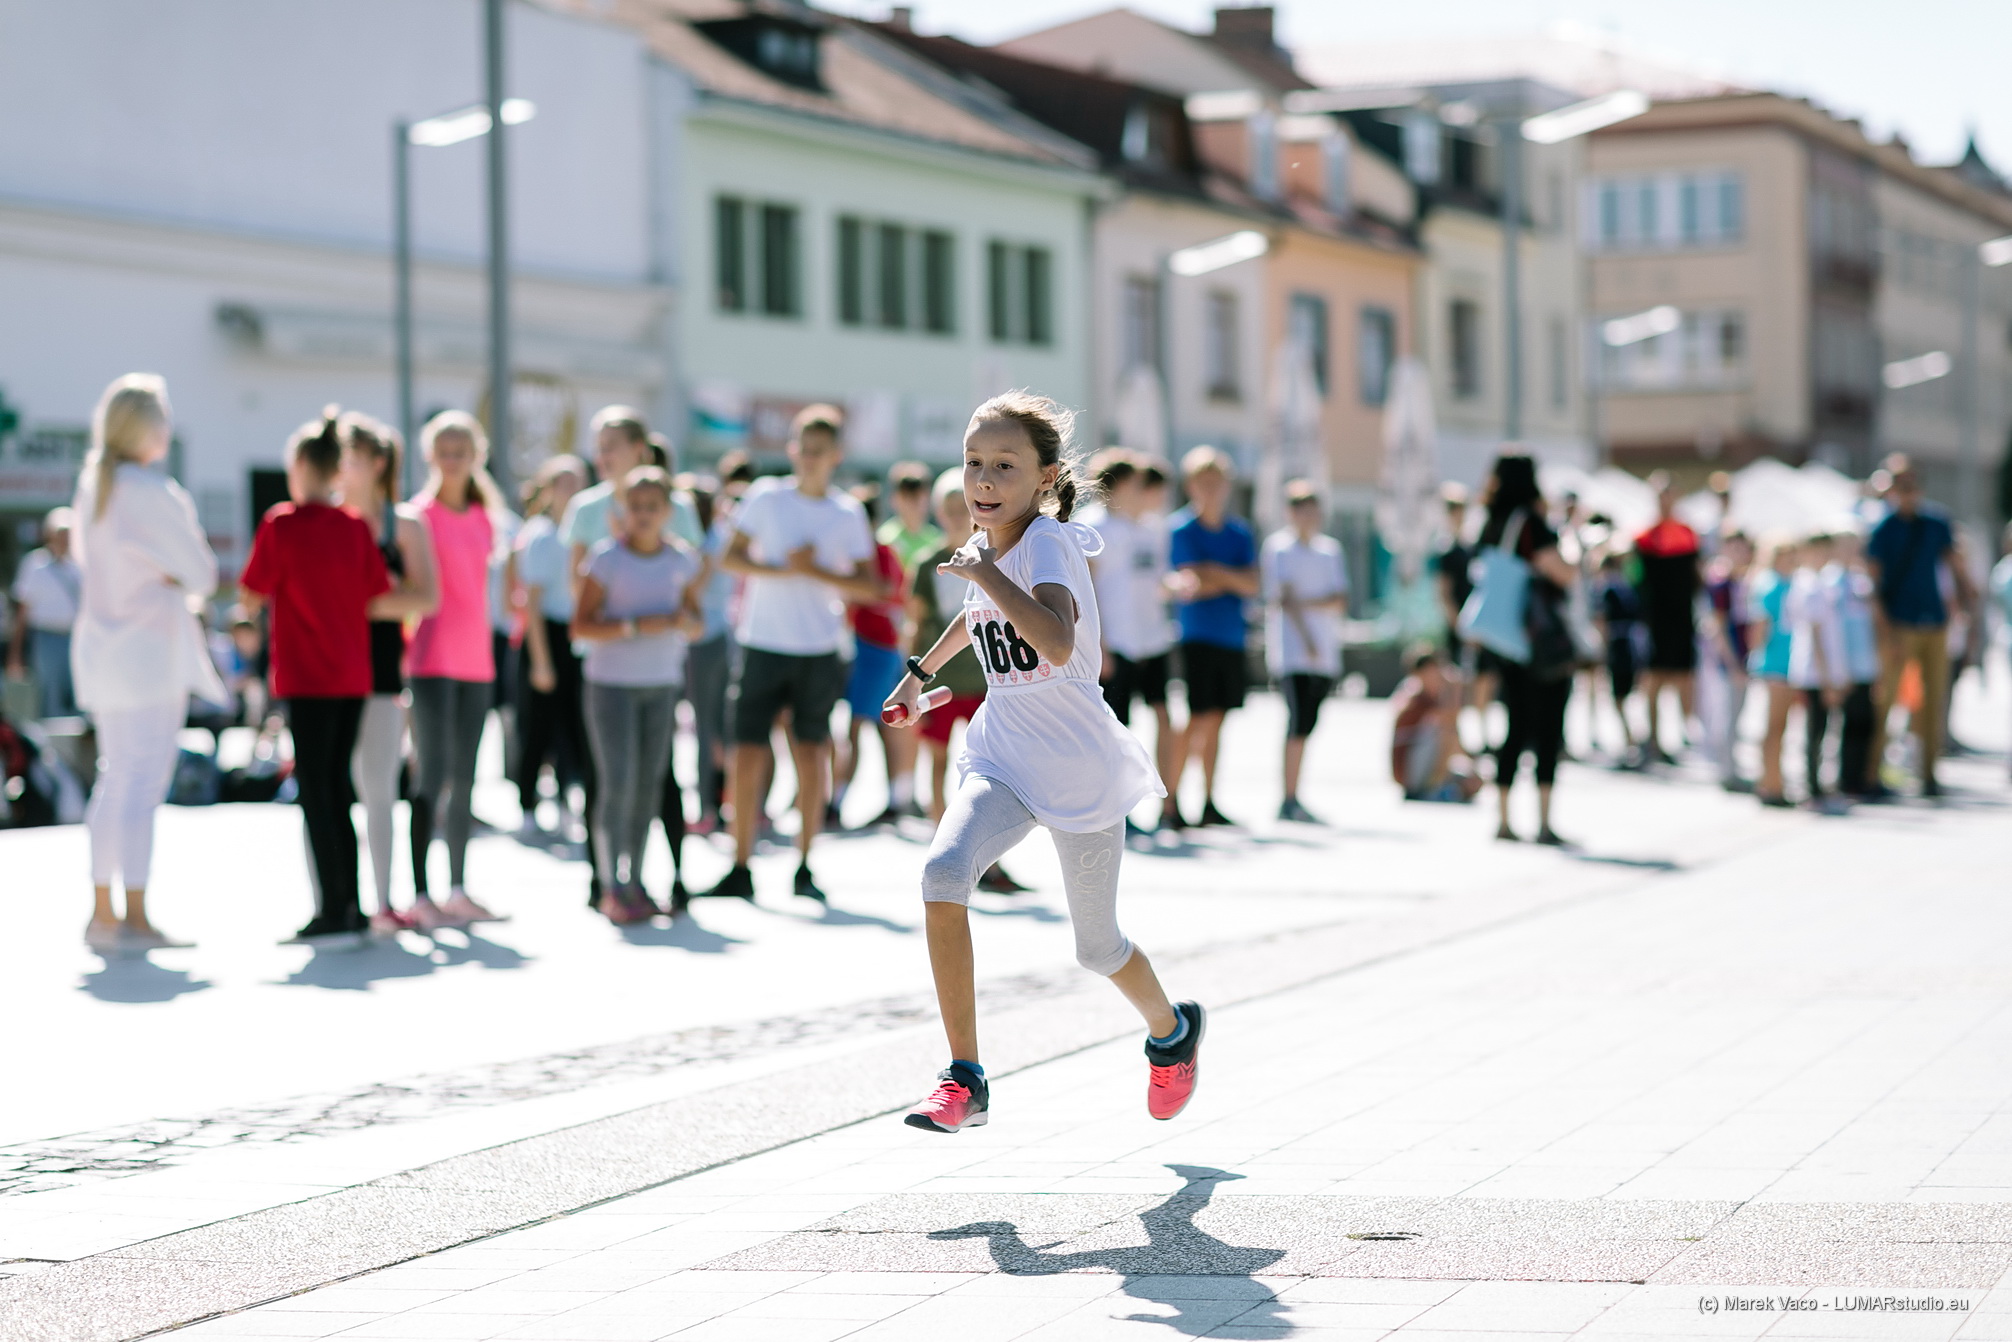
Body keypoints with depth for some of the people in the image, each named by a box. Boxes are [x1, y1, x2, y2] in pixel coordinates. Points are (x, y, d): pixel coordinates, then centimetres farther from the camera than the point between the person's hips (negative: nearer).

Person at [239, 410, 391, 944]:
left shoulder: (281, 525, -10)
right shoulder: (356, 527, 4)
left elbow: (252, 597, -6)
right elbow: (381, 598, 6)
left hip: (306, 678, -5)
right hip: (353, 677, 5)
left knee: (315, 793, -2)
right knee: (337, 789, 12)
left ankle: (333, 906, -6)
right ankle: (351, 905, 12)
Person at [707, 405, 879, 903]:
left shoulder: (848, 513, 4)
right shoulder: (766, 497, 2)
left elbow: (868, 586, 2)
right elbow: (731, 557, -1)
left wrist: (814, 571, -12)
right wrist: (784, 570, -14)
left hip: (819, 651, 1)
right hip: (762, 643, -1)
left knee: (811, 757, 2)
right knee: (747, 754, -5)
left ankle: (804, 867, 11)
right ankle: (740, 870, 1)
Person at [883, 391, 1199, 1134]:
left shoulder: (1049, 543, -19)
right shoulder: (988, 544, 2)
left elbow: (1057, 642, -40)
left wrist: (984, 572, -34)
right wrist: (921, 668, 30)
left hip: (1081, 772, -5)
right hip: (1002, 760, 5)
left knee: (1098, 947, 11)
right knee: (944, 872, -25)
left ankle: (1173, 1030, 46)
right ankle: (964, 1080, -21)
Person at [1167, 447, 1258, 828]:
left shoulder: (1240, 533, 12)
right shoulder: (1182, 529, -3)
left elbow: (1252, 585, 0)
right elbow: (1191, 581, -12)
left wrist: (1216, 573, -13)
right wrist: (1233, 579, -8)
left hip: (1231, 638, 5)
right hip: (1196, 636, -5)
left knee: (1216, 721, 8)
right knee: (1198, 719, -12)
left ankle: (1209, 804, 13)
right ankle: (1170, 799, -6)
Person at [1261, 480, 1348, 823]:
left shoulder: (1330, 549, 16)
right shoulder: (1279, 547, -1)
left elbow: (1341, 602, 7)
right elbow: (1285, 597, -10)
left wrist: (1308, 602, -10)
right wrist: (1306, 638, -20)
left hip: (1325, 652, 6)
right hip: (1291, 649, -5)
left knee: (1306, 726, 6)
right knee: (1299, 722, -13)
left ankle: (1290, 800, 11)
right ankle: (1290, 801, -12)